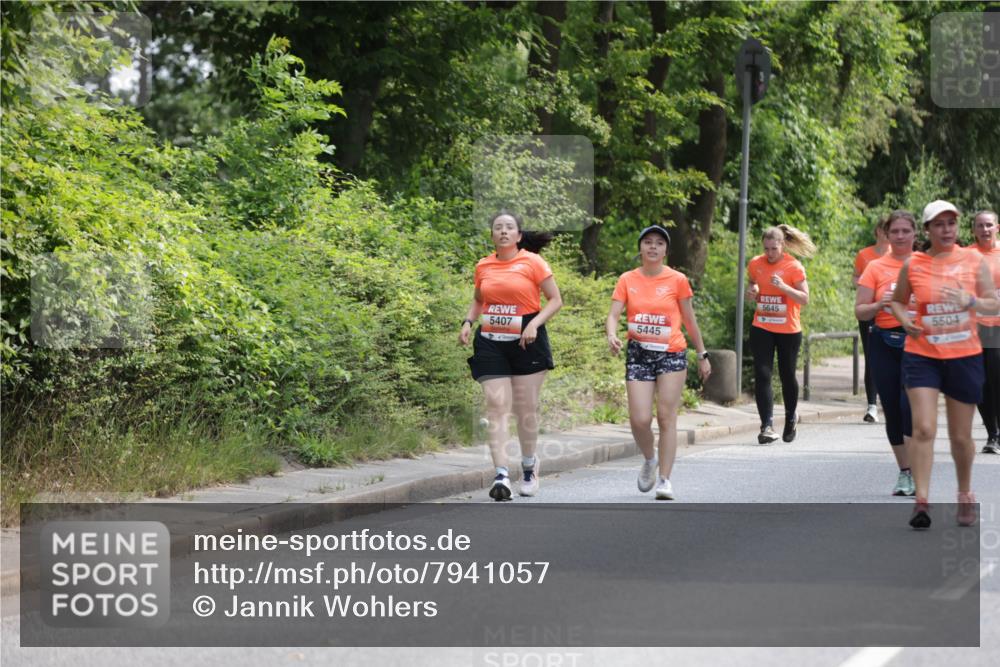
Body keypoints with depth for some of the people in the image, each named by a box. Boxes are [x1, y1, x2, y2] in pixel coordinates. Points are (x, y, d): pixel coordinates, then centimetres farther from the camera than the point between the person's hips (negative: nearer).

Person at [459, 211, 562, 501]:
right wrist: (468, 322, 5)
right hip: (491, 344, 2)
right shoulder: (483, 266, 8)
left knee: (526, 408, 4)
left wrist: (535, 323, -17)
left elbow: (555, 300, -2)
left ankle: (529, 465, 26)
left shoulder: (532, 262, -3)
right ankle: (501, 474, -16)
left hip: (527, 342, -2)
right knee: (496, 406, -9)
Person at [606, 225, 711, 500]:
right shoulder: (627, 280, 4)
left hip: (672, 354, -1)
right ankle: (649, 460, 23)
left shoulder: (677, 280, 0)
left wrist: (703, 355, 11)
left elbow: (689, 320, 7)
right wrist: (611, 335, -25)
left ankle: (664, 479, -1)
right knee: (639, 419, -7)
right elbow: (613, 315, -3)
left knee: (666, 417, -6)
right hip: (638, 354, 1)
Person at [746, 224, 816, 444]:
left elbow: (805, 299, -9)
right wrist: (751, 293, -2)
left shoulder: (794, 267, -8)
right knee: (762, 375, -9)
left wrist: (784, 287, -24)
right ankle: (767, 426, -11)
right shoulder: (756, 264, 2)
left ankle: (791, 418, 34)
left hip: (788, 330, -2)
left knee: (787, 375, 10)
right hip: (761, 329, 2)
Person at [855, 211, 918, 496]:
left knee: (910, 405, -16)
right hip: (884, 344, 2)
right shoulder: (876, 268, 7)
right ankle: (904, 472, 18)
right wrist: (879, 305, -14)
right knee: (892, 409, 5)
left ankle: (916, 472, -9)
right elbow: (860, 311, 5)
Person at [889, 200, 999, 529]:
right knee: (923, 428, -14)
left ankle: (965, 495, 30)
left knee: (961, 436, 8)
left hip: (965, 356, 1)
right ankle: (921, 501, -13)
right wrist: (905, 319, -6)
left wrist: (971, 301, -21)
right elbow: (897, 300, 15)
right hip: (921, 355, 0)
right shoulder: (912, 264, 1)